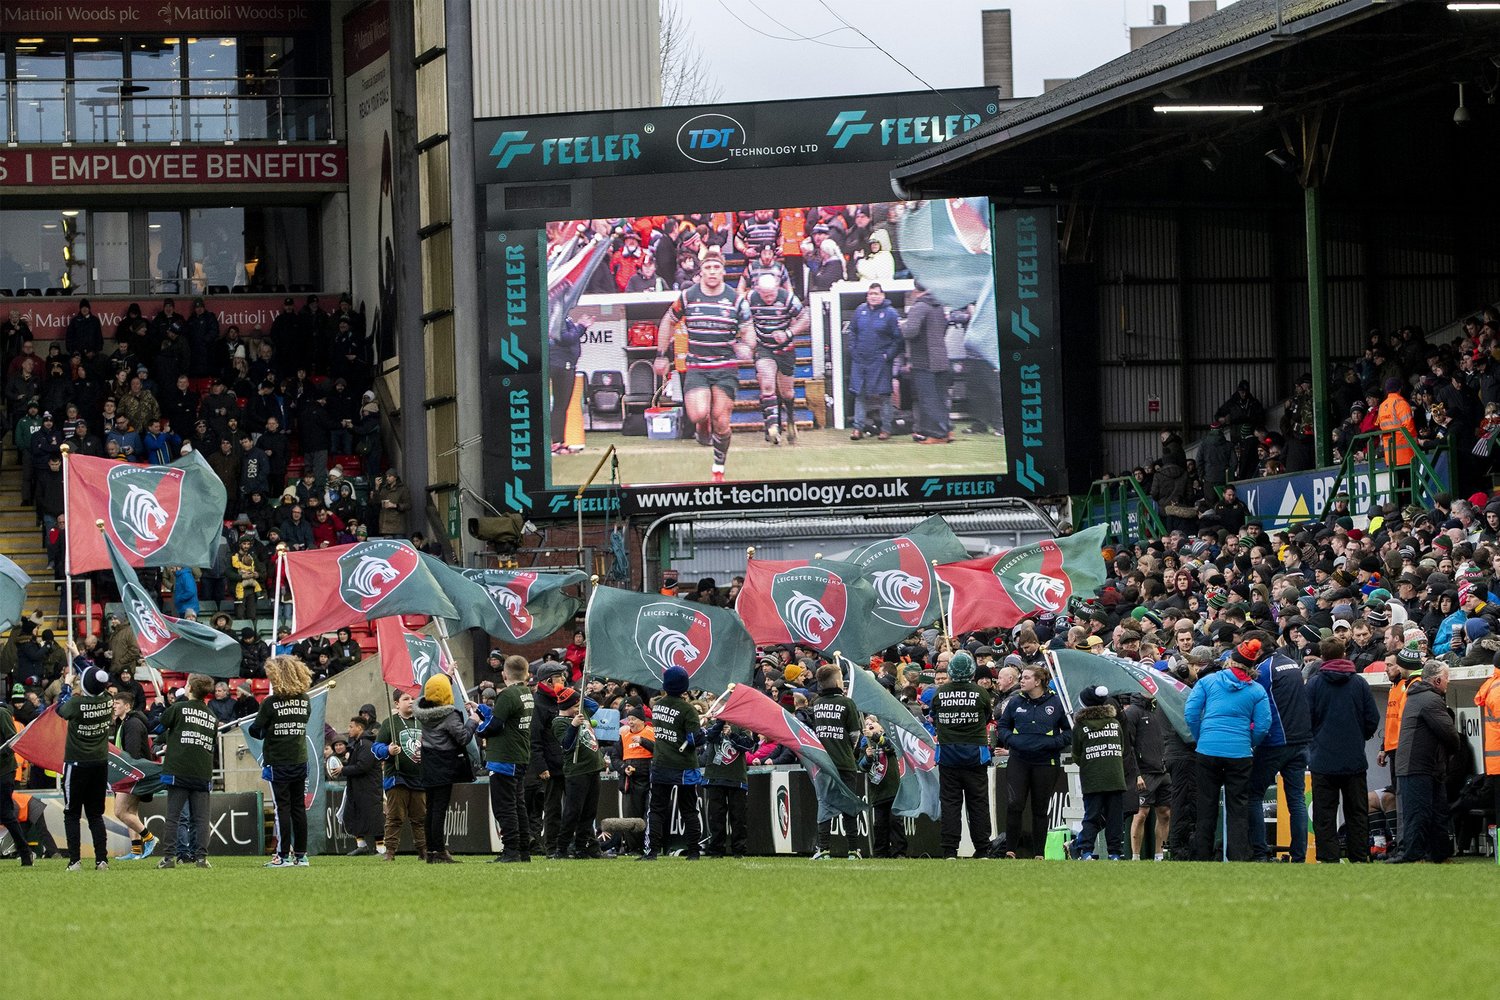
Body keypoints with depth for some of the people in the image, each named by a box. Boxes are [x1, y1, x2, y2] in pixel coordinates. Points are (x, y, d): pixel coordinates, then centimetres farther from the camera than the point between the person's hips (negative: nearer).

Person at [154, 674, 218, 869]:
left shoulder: (178, 708, -1)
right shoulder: (212, 716, 13)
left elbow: (157, 727, 8)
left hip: (178, 770, -3)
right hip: (203, 773, 3)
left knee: (172, 816, 0)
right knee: (201, 817, 4)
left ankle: (169, 856, -5)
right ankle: (201, 856, -4)